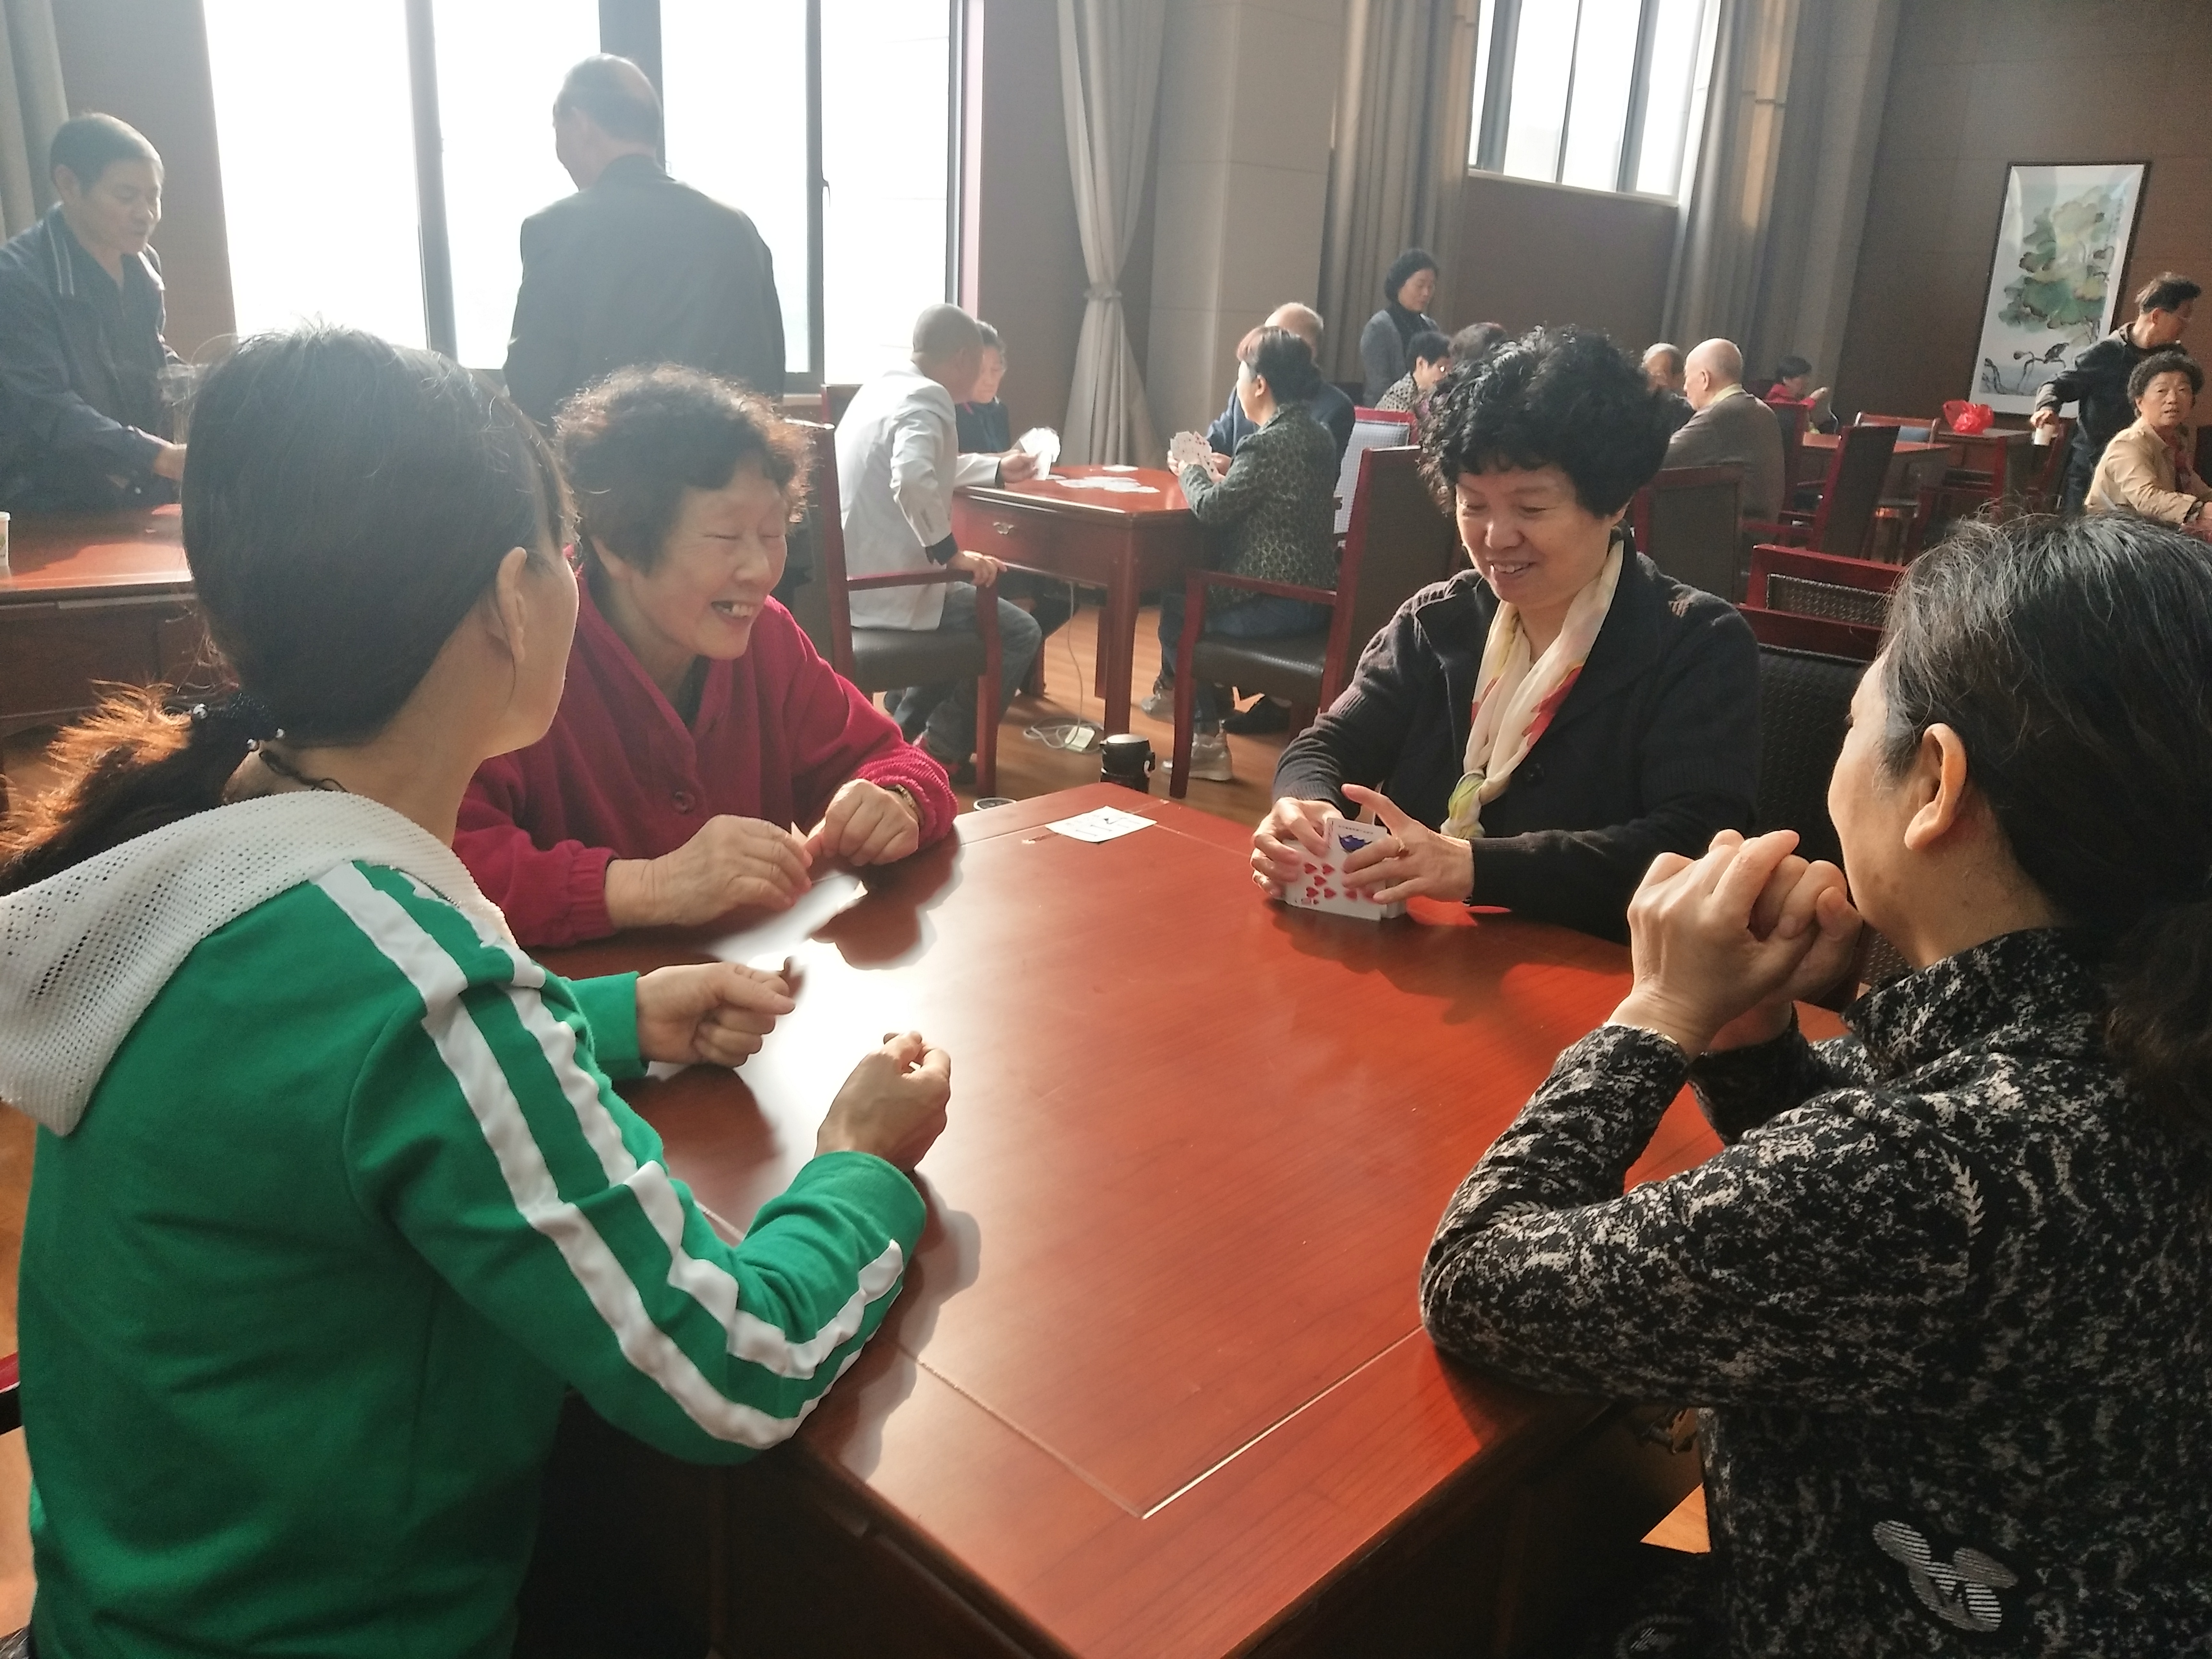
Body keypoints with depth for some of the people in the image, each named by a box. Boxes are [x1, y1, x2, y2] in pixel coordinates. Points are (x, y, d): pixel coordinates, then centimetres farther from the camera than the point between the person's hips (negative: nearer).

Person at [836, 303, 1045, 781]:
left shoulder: (884, 386, 15)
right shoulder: (926, 399, -15)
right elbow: (913, 480, -35)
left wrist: (997, 469, 37)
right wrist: (950, 552, -23)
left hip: (854, 580, 10)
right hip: (887, 588, -10)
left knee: (976, 607, 33)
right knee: (1021, 634, 0)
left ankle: (902, 733, 31)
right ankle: (941, 751, 9)